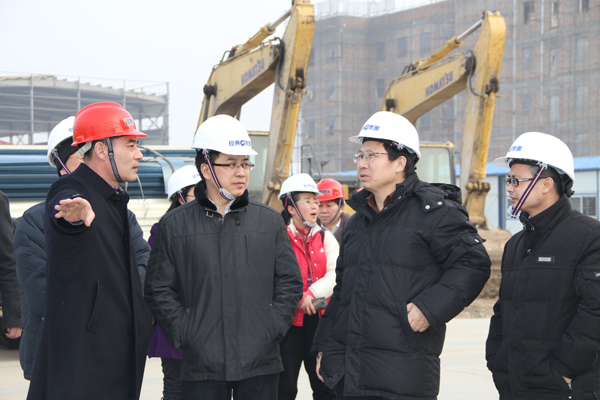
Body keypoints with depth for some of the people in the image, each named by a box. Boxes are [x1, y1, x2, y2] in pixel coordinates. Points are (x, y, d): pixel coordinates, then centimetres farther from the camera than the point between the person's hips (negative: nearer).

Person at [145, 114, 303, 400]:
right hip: (201, 366, -1)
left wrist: (273, 327, -1)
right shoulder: (173, 226, 4)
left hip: (260, 365, 1)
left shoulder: (270, 221, 9)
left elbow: (290, 282, 10)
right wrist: (184, 333, -5)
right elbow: (158, 290, 3)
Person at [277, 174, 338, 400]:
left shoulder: (325, 238, 10)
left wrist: (311, 294, -15)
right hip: (290, 321, -3)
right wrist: (299, 299, -17)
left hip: (320, 320, 4)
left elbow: (336, 274, -3)